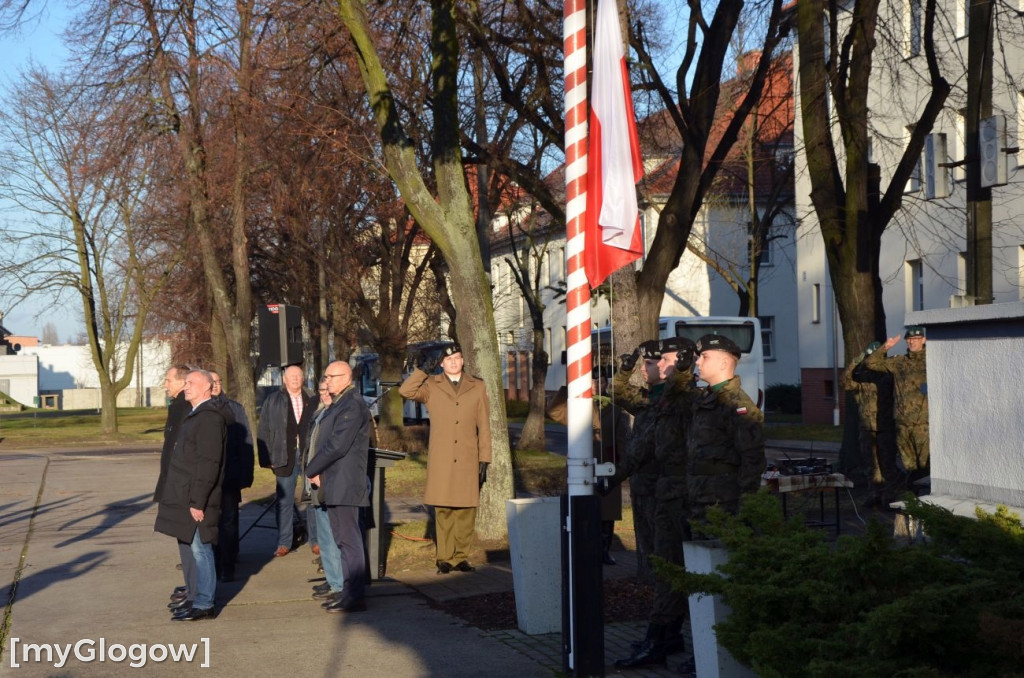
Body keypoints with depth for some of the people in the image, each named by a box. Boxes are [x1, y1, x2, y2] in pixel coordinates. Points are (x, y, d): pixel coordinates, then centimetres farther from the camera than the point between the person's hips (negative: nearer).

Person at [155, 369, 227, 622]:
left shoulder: (209, 417, -17)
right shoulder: (195, 415, 16)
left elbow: (209, 463, -22)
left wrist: (197, 501, -23)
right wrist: (183, 498, 18)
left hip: (196, 499, -10)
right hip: (184, 497, 10)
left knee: (199, 549, -4)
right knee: (187, 548, 17)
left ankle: (204, 604, 3)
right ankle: (193, 597, 27)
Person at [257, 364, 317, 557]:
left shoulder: (311, 401, 6)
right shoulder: (273, 401, 5)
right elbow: (264, 431, 3)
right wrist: (267, 458, -5)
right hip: (286, 456, 0)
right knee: (285, 500, 4)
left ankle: (316, 539, 16)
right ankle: (284, 543, 11)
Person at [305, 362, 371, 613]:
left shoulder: (352, 405, -13)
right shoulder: (338, 404, 19)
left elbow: (337, 445, -20)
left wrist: (311, 470, -9)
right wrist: (317, 472, 4)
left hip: (344, 483, -10)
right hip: (334, 485, 10)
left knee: (348, 538, -8)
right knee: (343, 538, 13)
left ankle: (355, 597, -5)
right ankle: (350, 591, 19)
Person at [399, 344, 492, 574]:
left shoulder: (477, 387, 11)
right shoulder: (431, 386, 8)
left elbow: (484, 426, 8)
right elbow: (406, 391, -12)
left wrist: (484, 460, 2)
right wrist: (423, 371, -4)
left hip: (468, 460, 1)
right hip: (441, 461, -1)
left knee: (466, 510, 1)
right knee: (443, 509, -1)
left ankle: (460, 556, 11)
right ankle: (444, 558, 5)